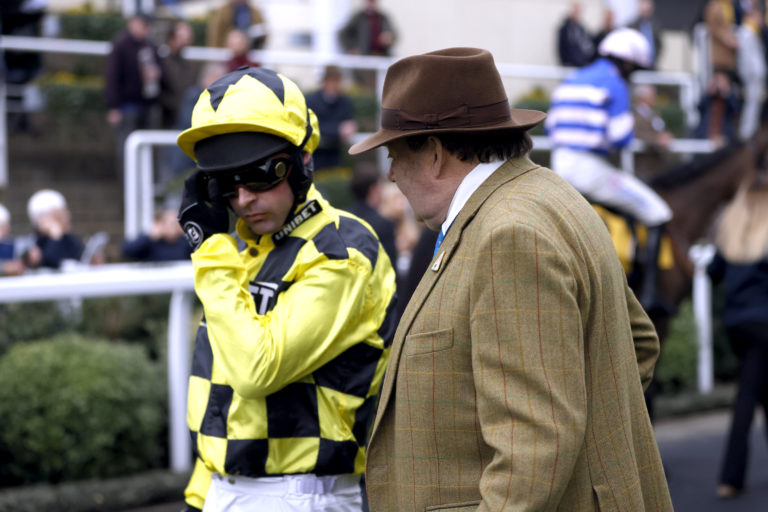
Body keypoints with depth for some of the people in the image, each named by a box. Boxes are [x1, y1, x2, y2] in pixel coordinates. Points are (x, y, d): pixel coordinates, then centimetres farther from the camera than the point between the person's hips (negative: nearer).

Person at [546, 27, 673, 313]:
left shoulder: (569, 82, 17)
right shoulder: (615, 85, -7)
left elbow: (552, 128, 19)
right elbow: (621, 139, -13)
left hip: (560, 167, 7)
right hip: (592, 169, -7)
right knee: (656, 214, 3)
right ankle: (649, 292, -4)